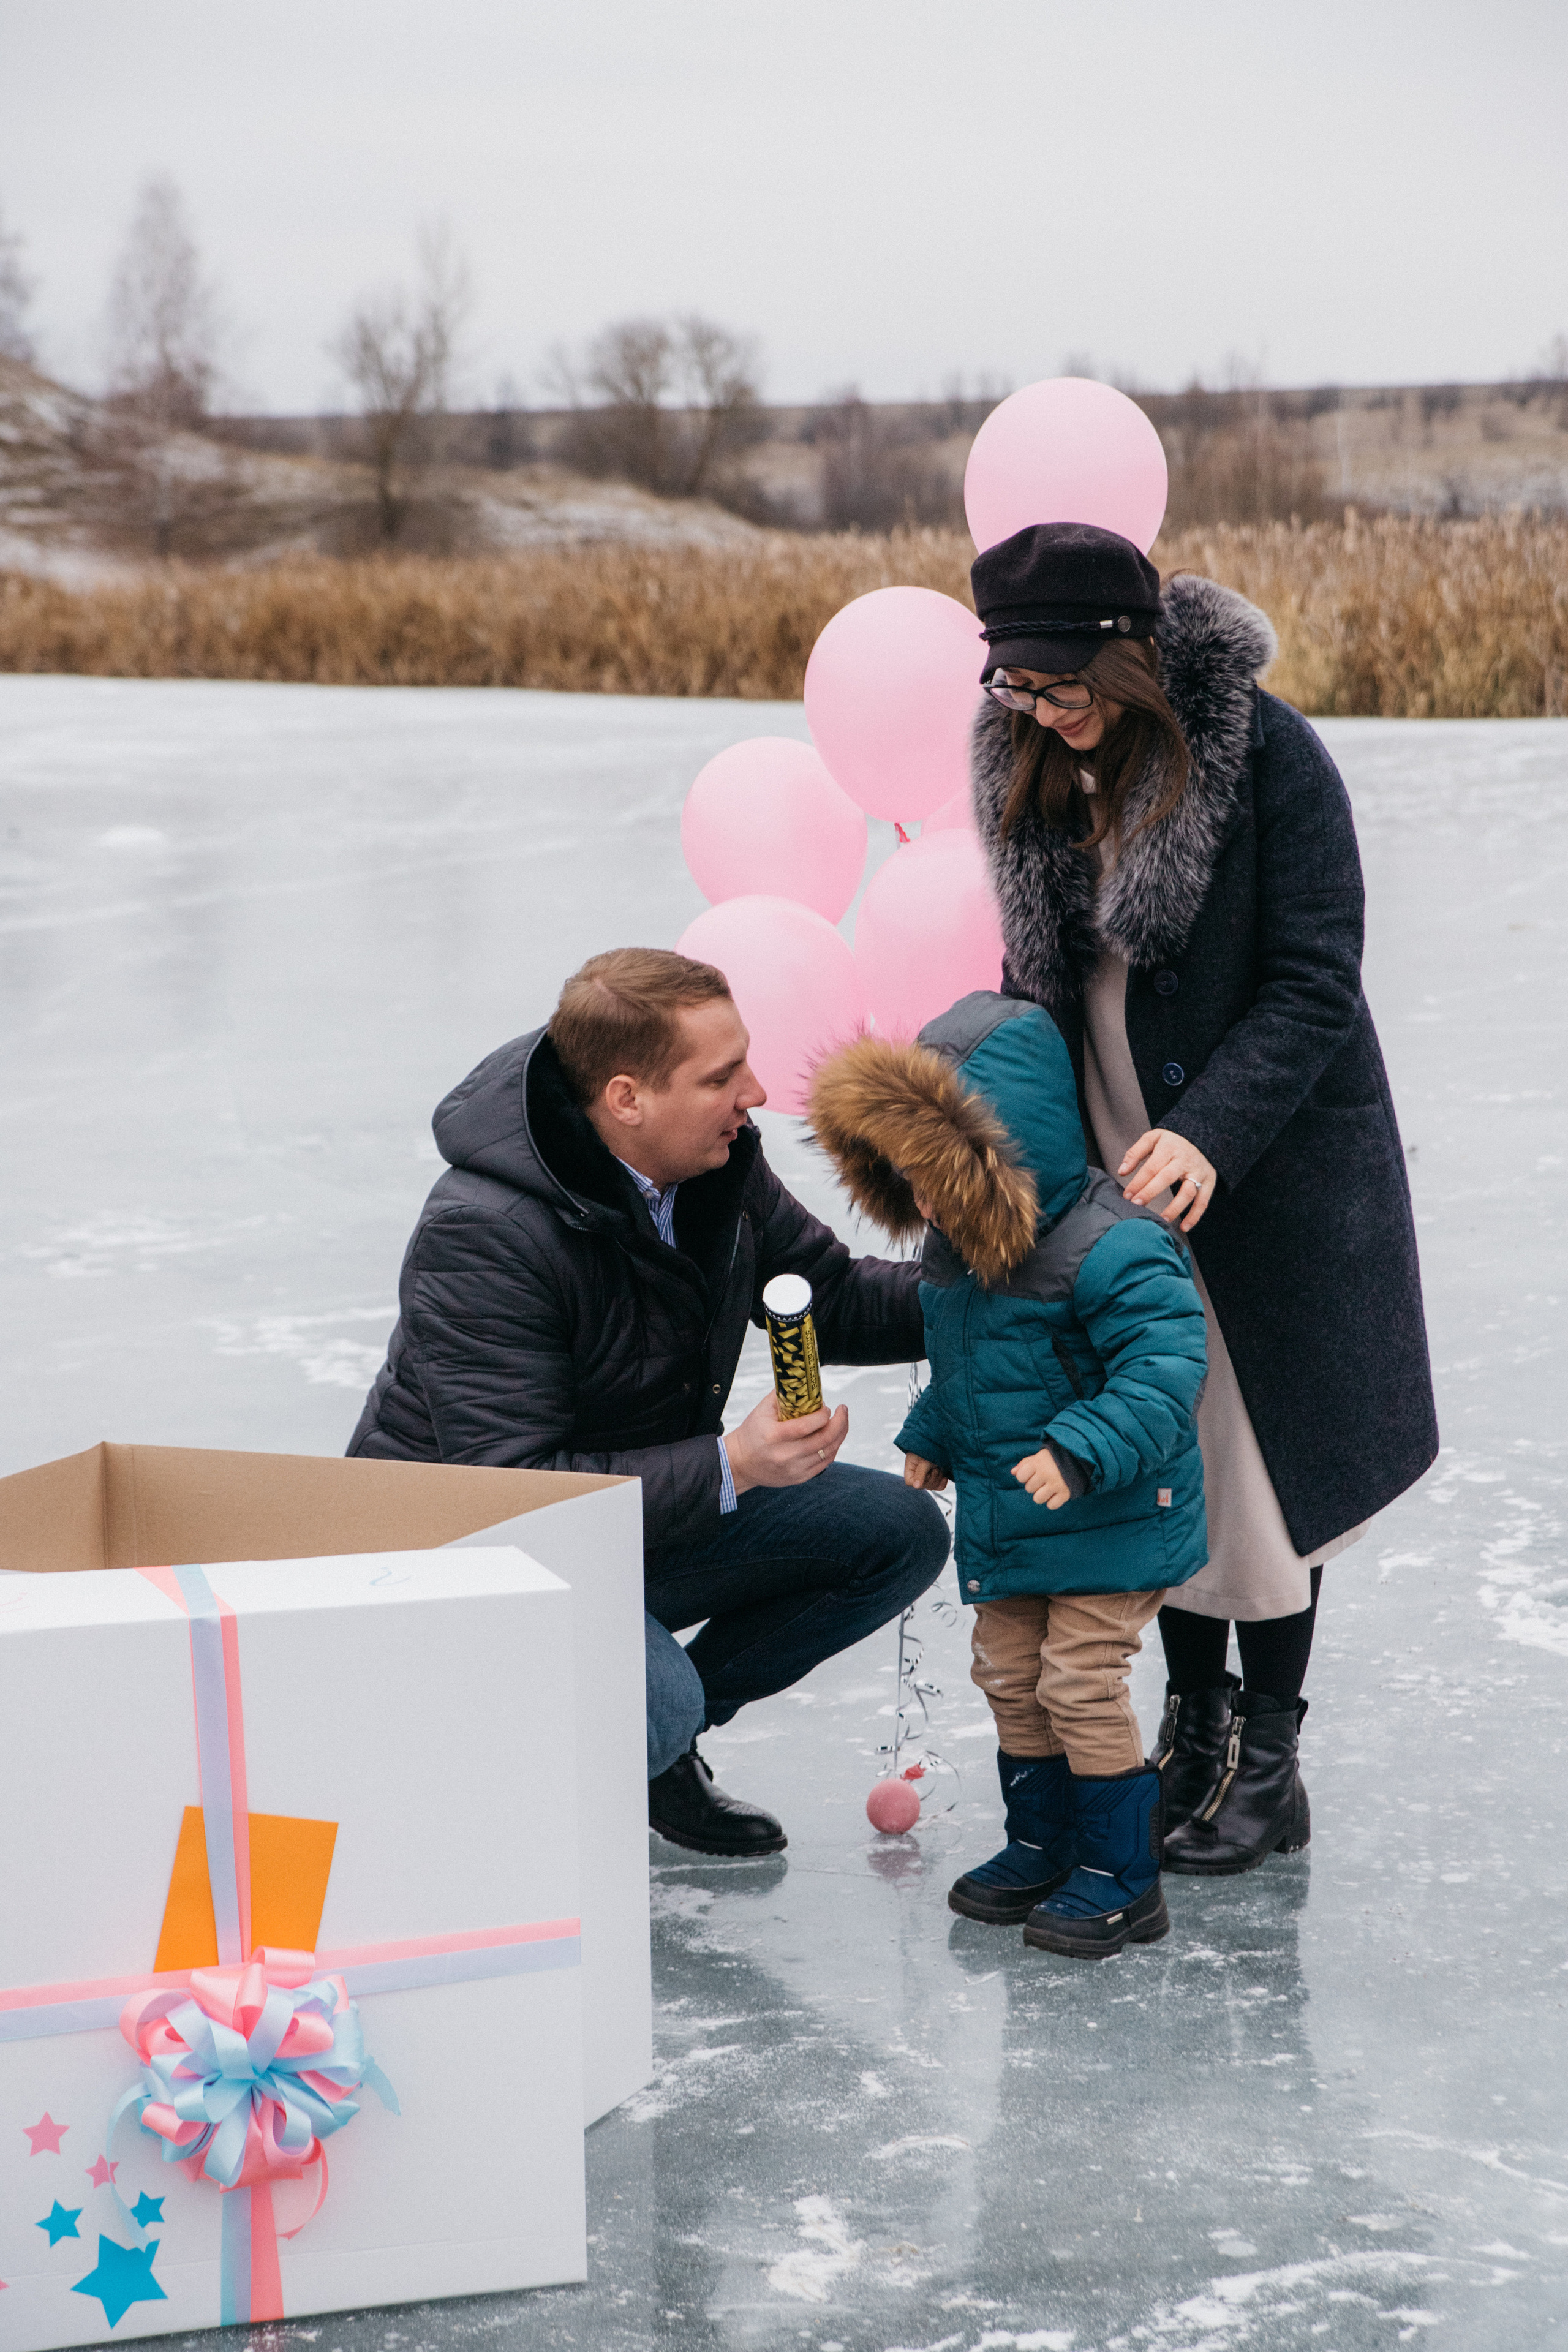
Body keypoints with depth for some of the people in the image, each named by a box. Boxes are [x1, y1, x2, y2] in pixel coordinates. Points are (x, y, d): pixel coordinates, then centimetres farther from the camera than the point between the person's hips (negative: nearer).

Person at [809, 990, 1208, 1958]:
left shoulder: (1109, 1249, -25)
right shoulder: (959, 1248, 3)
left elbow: (1164, 1363, -30)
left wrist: (1083, 1450, -37)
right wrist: (934, 1437, 17)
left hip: (1113, 1521, -8)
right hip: (1005, 1519, 8)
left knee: (1082, 1681, -6)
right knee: (1009, 1677, 14)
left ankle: (1122, 1877, 8)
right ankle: (1042, 1846, 31)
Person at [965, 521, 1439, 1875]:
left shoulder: (1268, 752, -18)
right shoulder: (1030, 770, 0)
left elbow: (1315, 984, -19)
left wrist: (1209, 1132, -31)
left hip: (1273, 1166, -5)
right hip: (1118, 1166, 5)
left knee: (1261, 1450, 1)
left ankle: (1270, 1765, 13)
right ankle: (1194, 1729, 25)